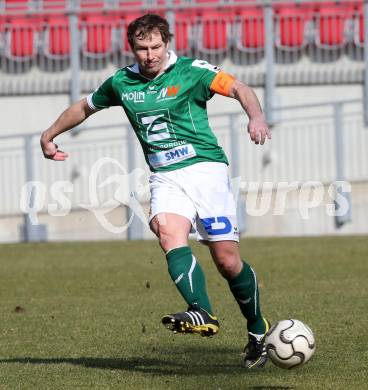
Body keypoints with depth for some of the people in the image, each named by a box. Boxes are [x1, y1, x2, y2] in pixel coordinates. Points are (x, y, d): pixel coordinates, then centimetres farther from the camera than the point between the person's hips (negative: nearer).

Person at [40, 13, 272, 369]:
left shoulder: (191, 71, -2)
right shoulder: (121, 83, 11)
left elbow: (238, 89, -12)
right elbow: (84, 107, 29)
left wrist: (255, 117, -31)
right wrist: (49, 135, 33)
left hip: (205, 168, -3)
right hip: (165, 177, 3)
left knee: (227, 260, -6)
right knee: (167, 231, -30)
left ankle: (258, 330, 17)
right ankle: (202, 314, -45)